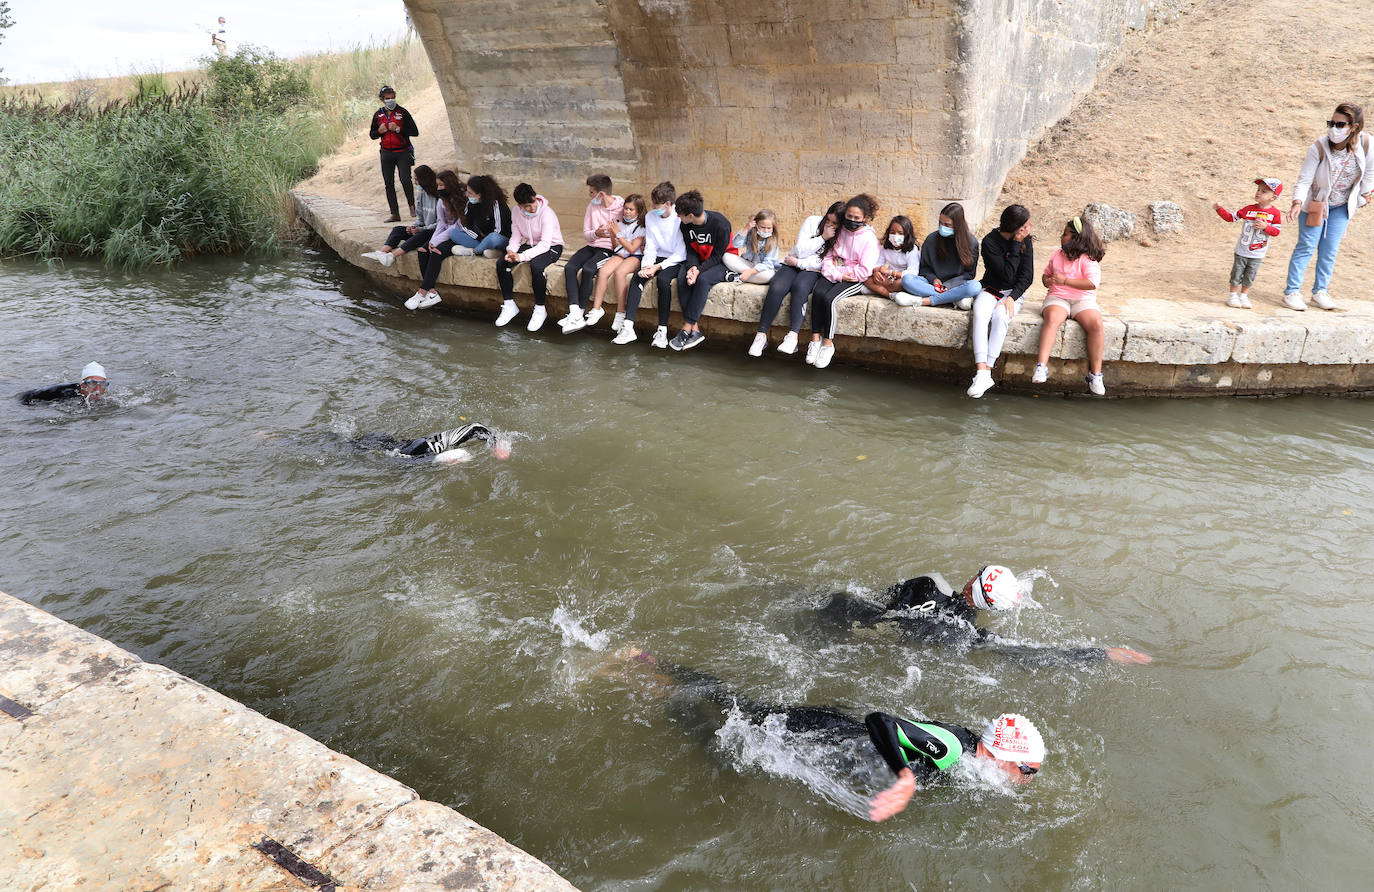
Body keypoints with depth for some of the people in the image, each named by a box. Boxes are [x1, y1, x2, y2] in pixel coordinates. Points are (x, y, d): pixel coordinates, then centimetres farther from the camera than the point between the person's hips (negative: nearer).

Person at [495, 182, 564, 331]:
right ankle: (509, 306, -2)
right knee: (501, 263, -15)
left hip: (551, 247, -6)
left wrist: (522, 257, -38)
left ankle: (540, 310, -21)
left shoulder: (546, 213, -25)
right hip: (530, 245, 6)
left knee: (536, 266, -38)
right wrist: (511, 251, -22)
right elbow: (516, 236, 2)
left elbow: (545, 244, -30)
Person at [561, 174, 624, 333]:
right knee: (569, 267, -20)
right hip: (592, 246, 6)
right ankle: (575, 313, -30)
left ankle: (578, 314, -19)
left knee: (587, 269, -30)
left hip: (609, 249, -6)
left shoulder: (621, 207, -8)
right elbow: (585, 233, 8)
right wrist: (595, 233, -14)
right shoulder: (592, 205, 8)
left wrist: (615, 234, -27)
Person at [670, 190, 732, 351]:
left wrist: (699, 270, -30)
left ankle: (687, 329, -29)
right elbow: (691, 250, -1)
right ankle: (695, 330, -28)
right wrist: (692, 267, -23)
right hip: (698, 260, 5)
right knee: (682, 277, -27)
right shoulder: (686, 224, -6)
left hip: (722, 262, -5)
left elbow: (718, 255, -19)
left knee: (703, 279, -36)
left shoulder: (720, 224, -24)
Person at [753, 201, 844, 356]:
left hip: (812, 270, -2)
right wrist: (822, 237, -13)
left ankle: (793, 335, -43)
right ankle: (761, 334, -23)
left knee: (800, 286, -36)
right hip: (792, 264, 2)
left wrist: (798, 263, -12)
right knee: (776, 288, -29)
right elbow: (800, 250, -6)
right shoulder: (812, 221, 1)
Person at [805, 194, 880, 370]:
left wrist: (841, 271, -9)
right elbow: (828, 256, 8)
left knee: (829, 298, -30)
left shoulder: (869, 238, -5)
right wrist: (836, 274, -10)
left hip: (854, 280, -4)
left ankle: (828, 343, -20)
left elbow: (865, 271, -11)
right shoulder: (840, 231, 10)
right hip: (833, 275, 5)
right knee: (817, 292, -28)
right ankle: (815, 338, -25)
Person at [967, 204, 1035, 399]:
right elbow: (1007, 275, -15)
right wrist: (1015, 246, -17)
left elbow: (1027, 276, -2)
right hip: (991, 290, -1)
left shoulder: (1025, 241, -1)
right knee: (980, 315, -34)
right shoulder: (990, 242, -11)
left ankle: (985, 373, -38)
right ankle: (982, 373, -44)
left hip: (1014, 293, 1)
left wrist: (1012, 298, -17)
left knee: (1000, 316, -32)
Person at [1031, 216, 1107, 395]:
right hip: (1057, 298, 2)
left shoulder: (1087, 259, -3)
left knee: (1096, 324, -30)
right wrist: (1046, 279, 4)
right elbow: (1046, 273, 29)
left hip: (1083, 300, -2)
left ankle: (1095, 374, -22)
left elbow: (1093, 283, -16)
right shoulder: (1057, 254, 14)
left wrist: (1065, 280, -19)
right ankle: (1041, 367, -47)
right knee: (1052, 318, -34)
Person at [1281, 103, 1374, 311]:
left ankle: (1320, 291, 20)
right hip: (1316, 203, -3)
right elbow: (1304, 179, -23)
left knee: (1330, 249, 7)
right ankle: (1291, 292, 7)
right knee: (1306, 246, -1)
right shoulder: (1318, 148, -25)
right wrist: (1297, 203, -39)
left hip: (1342, 207, 3)